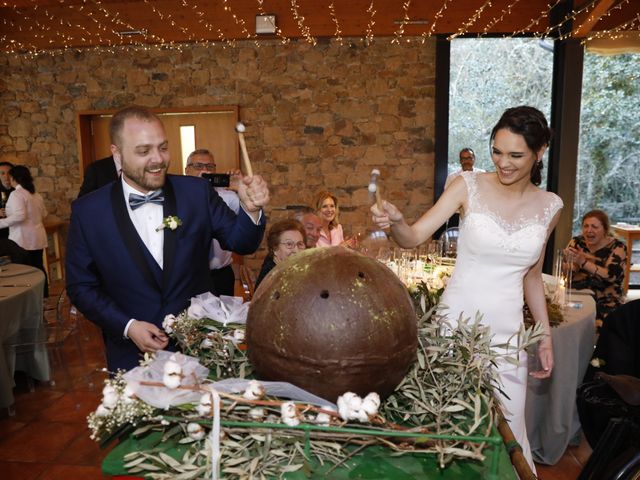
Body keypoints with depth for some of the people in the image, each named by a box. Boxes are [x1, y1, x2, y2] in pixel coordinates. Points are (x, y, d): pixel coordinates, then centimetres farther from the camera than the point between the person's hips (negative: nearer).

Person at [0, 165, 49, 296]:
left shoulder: (16, 194, -13)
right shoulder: (36, 194, 12)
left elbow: (19, 216, -25)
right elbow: (43, 214, 20)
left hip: (23, 239, -8)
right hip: (38, 237, 8)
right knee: (38, 266, 14)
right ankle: (44, 294, 21)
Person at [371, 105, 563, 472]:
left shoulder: (549, 206, 3)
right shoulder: (469, 186, -7)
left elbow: (532, 276, 13)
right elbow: (414, 237, -14)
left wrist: (546, 335, 12)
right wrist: (395, 221, -35)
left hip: (508, 331, 2)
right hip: (457, 321, -2)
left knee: (507, 427, 11)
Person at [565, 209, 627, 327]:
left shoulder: (617, 248, -2)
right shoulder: (576, 242, 5)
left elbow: (611, 276, -18)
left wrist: (583, 262, -24)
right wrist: (573, 262, -20)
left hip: (605, 303, -2)